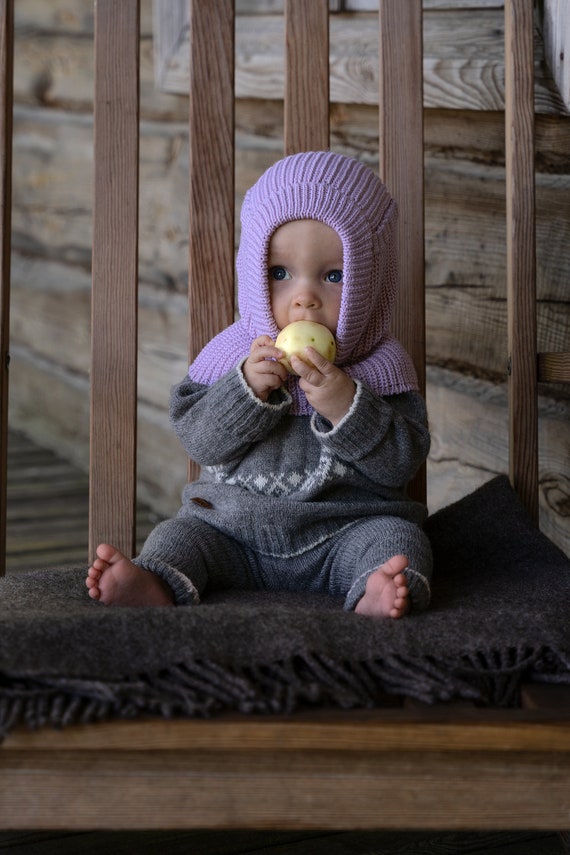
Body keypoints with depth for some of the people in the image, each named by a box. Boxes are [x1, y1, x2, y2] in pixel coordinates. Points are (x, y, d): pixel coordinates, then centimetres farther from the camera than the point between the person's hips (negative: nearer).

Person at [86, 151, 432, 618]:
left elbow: (402, 462, -11)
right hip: (235, 526, 3)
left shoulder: (382, 367, -4)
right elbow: (199, 441, -5)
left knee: (399, 539, -26)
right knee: (181, 533, -14)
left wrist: (345, 405, -25)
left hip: (345, 529, -2)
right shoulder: (235, 354, 2)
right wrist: (245, 388, -21)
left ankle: (379, 591, -50)